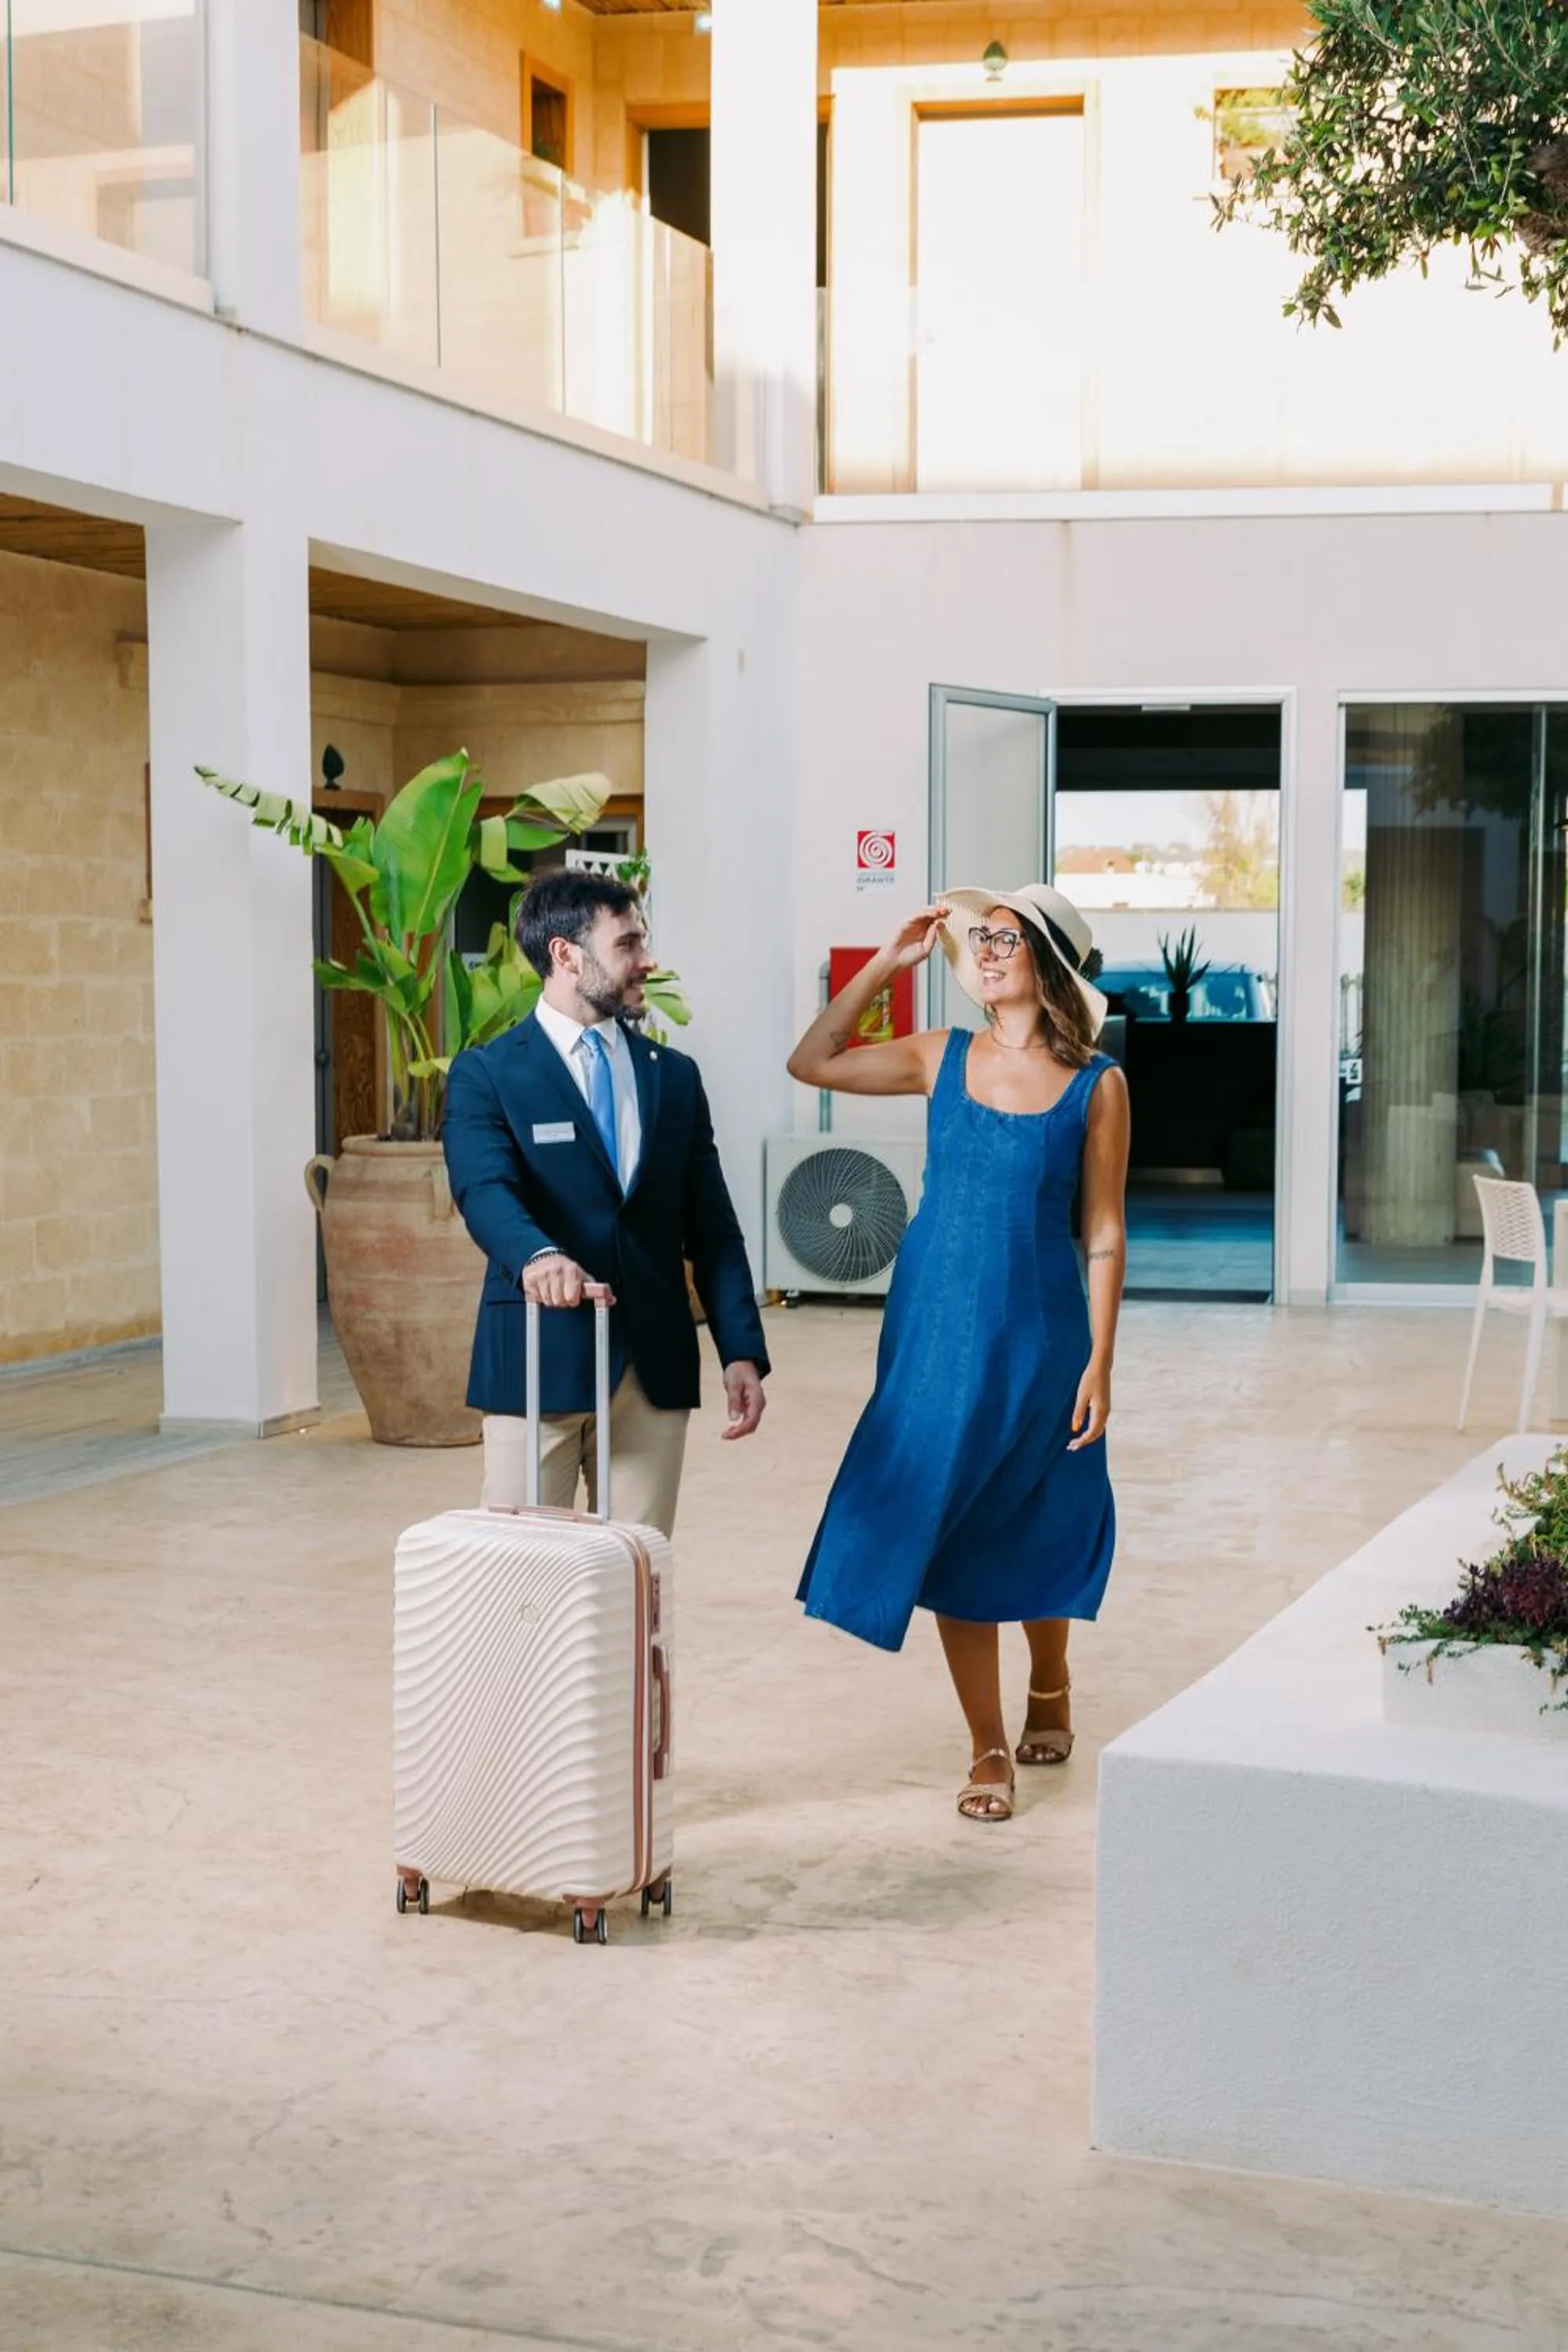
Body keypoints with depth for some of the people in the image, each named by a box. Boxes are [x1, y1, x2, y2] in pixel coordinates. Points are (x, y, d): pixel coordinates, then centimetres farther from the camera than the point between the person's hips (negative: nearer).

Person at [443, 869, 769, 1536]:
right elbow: (485, 1190, -19)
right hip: (539, 1360, -4)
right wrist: (538, 1255, -40)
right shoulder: (486, 1073, -1)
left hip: (654, 1364, 4)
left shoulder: (674, 1075, 12)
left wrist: (741, 1350, 1)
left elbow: (711, 1228, 10)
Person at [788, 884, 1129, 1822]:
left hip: (1035, 1330, -2)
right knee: (949, 1527, 3)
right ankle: (989, 1748, 14)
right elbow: (812, 1063, 5)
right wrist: (887, 963, 1)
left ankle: (1050, 1687, 42)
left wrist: (1098, 1363, -8)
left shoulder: (1096, 1084, -6)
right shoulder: (945, 1057, 2)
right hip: (937, 1325, 2)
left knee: (1033, 1530, 13)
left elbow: (1105, 1233, -5)